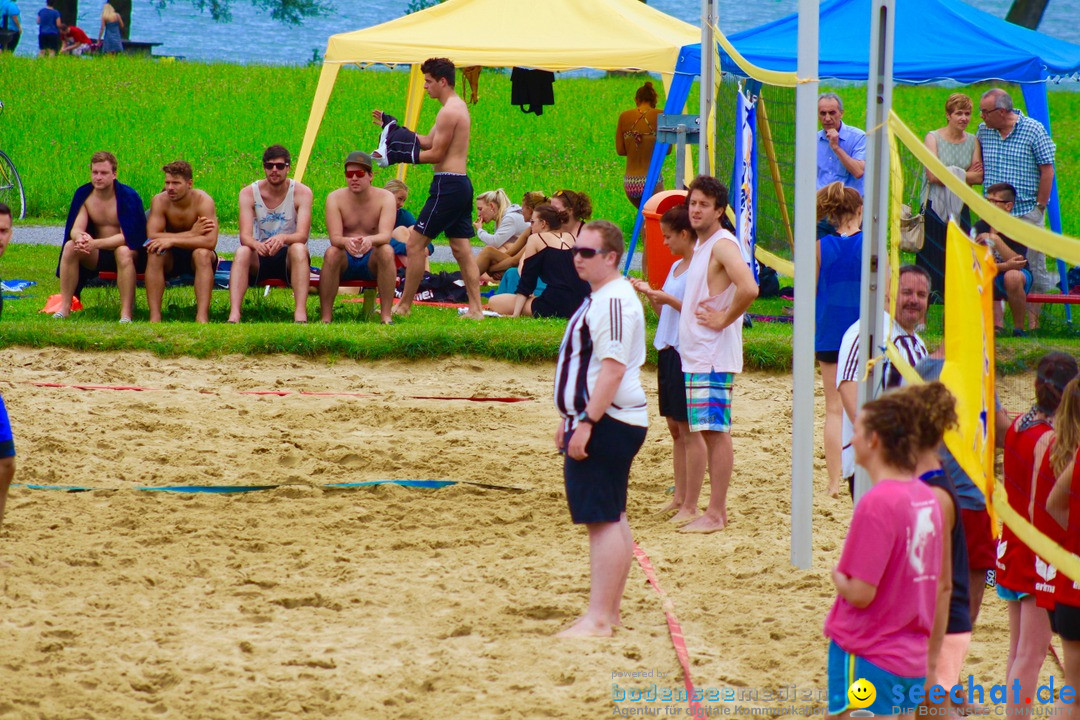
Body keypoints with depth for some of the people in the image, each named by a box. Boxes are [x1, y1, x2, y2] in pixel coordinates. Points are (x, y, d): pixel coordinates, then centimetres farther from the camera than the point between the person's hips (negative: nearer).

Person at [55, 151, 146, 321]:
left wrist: (95, 243, -39)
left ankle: (126, 315, -39)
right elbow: (75, 229, -10)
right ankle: (64, 308, -20)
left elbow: (127, 237, -24)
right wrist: (79, 237, -37)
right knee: (70, 247, -22)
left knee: (123, 251, -37)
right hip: (96, 256, 4)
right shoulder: (84, 195, -3)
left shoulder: (128, 196, -16)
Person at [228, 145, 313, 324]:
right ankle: (234, 315, -44)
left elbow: (302, 235, -21)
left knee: (299, 249, -34)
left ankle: (300, 314, -46)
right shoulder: (249, 193, -6)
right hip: (260, 258, 1)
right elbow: (244, 236, -17)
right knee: (242, 252, -30)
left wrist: (283, 238, -44)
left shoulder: (302, 193, -10)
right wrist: (256, 244, -42)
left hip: (289, 259, -1)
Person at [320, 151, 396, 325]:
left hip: (372, 261, 0)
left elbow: (386, 235, -22)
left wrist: (370, 240, -47)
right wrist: (347, 242, -44)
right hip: (345, 261, 0)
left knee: (387, 251, -32)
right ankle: (326, 317, -27)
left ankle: (386, 316, -28)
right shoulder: (335, 198, -7)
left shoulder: (385, 198, -7)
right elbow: (334, 237, -18)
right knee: (331, 253, -32)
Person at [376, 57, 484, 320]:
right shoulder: (459, 107, 17)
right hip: (462, 184, 10)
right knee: (461, 248, 9)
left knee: (415, 243, -4)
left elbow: (436, 153, -15)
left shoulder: (449, 112, -14)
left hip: (448, 184, -10)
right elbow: (428, 141, 19)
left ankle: (404, 306, 0)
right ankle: (476, 308, 6)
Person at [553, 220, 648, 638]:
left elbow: (613, 369, -24)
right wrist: (571, 419, 27)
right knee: (611, 519, 15)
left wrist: (587, 423, -25)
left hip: (608, 424, -11)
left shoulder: (614, 301, -18)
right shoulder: (600, 298, 17)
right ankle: (610, 611, 21)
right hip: (600, 423, 11)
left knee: (603, 519, -11)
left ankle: (598, 619, -12)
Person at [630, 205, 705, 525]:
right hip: (668, 351, 10)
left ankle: (691, 505, -4)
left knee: (689, 428, -6)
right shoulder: (676, 267, 15)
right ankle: (680, 496, 20)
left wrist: (669, 300, -23)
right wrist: (648, 292, 7)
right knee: (675, 427, 13)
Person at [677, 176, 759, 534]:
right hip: (695, 355, 10)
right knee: (709, 432, 11)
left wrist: (723, 319, -19)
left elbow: (748, 289, -29)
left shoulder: (723, 244, -14)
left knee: (716, 431, -8)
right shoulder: (701, 247, 16)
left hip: (714, 357, -10)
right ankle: (717, 508, 14)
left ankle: (715, 514, -8)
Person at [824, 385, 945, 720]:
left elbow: (860, 593, -19)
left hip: (867, 657, -8)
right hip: (913, 660, 8)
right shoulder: (925, 497, 6)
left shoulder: (877, 503, -19)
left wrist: (838, 575, 0)